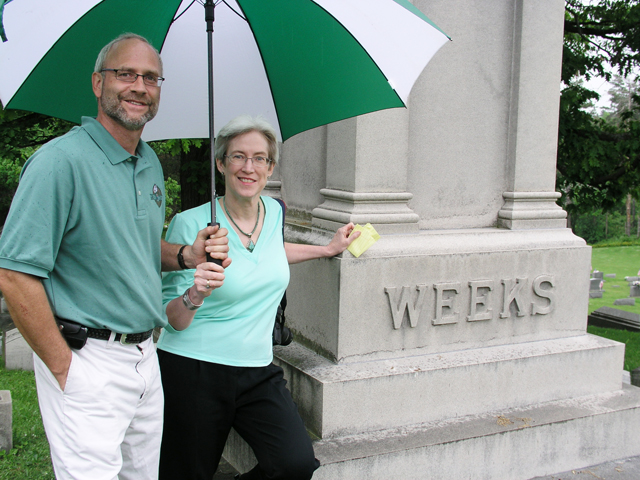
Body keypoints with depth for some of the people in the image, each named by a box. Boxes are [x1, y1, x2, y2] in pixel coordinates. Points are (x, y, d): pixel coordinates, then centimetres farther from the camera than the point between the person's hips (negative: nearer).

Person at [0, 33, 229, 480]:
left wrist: (188, 255, 2)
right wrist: (64, 367, -17)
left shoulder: (151, 163, 10)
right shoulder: (62, 159, -16)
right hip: (87, 363, -8)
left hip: (145, 356, 8)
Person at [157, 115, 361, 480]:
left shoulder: (274, 211, 5)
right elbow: (172, 319, -9)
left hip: (257, 371, 4)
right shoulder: (191, 224, -11)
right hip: (193, 369, -4)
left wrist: (329, 249, 30)